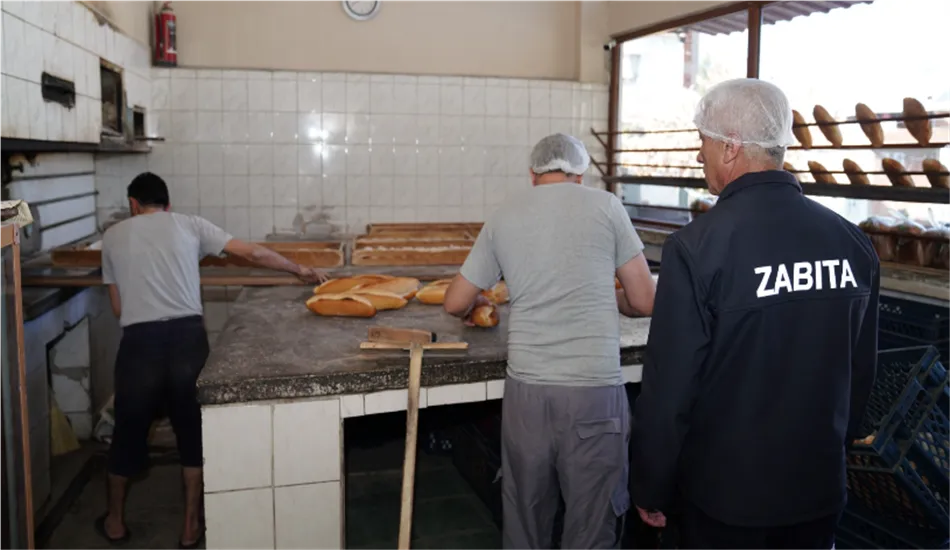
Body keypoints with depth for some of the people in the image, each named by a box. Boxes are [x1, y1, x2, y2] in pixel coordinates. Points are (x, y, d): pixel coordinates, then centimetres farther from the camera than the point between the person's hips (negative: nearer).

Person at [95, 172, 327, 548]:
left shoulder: (113, 235, 15)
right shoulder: (189, 224, 13)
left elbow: (118, 308, 18)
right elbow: (253, 254, 10)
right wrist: (300, 270, 23)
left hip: (139, 340, 1)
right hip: (187, 335, 0)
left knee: (129, 428, 19)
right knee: (193, 430, 15)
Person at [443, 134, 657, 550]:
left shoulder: (504, 217, 7)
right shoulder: (605, 206, 1)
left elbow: (455, 303, 13)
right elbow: (645, 302, 3)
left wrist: (474, 307, 35)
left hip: (526, 390, 3)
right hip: (595, 391, -2)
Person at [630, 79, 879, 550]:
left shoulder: (696, 247, -21)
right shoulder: (852, 242, -4)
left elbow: (669, 388, -18)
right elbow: (862, 371, 6)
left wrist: (651, 491, -4)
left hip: (725, 494, -4)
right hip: (821, 488, 5)